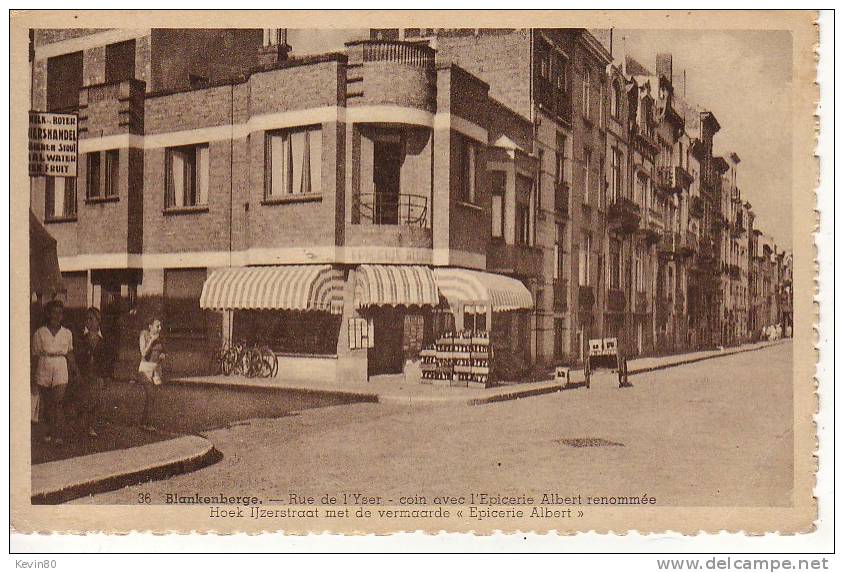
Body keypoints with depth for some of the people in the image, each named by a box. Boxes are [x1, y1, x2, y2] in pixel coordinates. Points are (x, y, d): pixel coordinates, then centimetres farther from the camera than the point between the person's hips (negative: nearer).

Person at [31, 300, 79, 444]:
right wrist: (34, 375, 2)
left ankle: (58, 433, -9)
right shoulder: (39, 333, 3)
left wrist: (74, 369, 8)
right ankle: (50, 431, 21)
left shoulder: (67, 333, 8)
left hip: (61, 368, 0)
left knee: (58, 401, -13)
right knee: (47, 403, 7)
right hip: (44, 368, 0)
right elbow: (35, 355, 5)